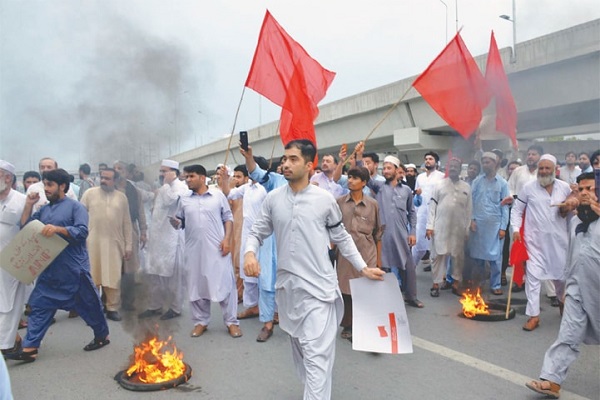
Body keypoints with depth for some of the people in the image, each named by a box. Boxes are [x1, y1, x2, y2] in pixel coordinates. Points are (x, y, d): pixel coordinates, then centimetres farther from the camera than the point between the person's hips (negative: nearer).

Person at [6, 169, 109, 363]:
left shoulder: (75, 206, -7)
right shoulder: (43, 210, 12)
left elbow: (82, 231, -18)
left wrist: (58, 229, -29)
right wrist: (28, 205, 2)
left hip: (74, 269, -6)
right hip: (49, 269, 6)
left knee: (88, 304, 7)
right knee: (39, 305, 4)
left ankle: (102, 336, 26)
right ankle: (29, 348, 9)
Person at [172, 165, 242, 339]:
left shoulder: (218, 195, 2)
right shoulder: (184, 200, 9)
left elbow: (228, 218, 3)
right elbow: (179, 223, 11)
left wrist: (227, 238, -8)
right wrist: (172, 219, -11)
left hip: (217, 248, -3)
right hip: (194, 250, 3)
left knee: (225, 284, 1)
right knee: (196, 285, 10)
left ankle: (231, 321, 12)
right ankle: (201, 321, 24)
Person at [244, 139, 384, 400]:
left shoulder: (325, 199, -4)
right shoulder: (273, 199, 1)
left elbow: (341, 237, 5)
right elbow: (257, 232, 7)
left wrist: (363, 268, 2)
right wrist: (250, 252, -14)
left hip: (318, 286, -4)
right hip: (287, 285, 4)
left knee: (316, 352, -9)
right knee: (299, 348, 19)